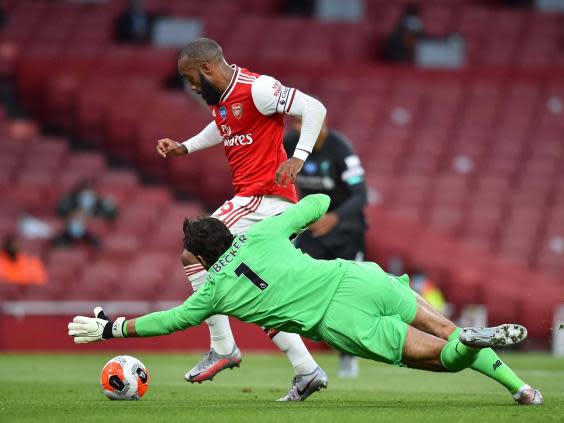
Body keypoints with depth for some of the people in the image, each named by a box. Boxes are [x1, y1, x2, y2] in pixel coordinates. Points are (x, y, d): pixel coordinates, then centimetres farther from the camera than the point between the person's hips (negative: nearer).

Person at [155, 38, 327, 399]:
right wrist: (184, 147, 22)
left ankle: (223, 348, -7)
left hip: (264, 196, -10)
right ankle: (306, 370, 10)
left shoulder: (256, 89, -15)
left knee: (194, 254, -11)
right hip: (253, 199, 10)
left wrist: (298, 157, -23)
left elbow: (314, 108, -15)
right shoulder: (220, 96, 12)